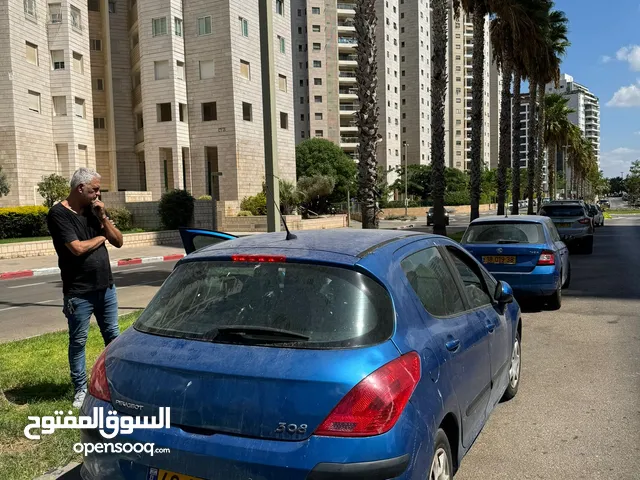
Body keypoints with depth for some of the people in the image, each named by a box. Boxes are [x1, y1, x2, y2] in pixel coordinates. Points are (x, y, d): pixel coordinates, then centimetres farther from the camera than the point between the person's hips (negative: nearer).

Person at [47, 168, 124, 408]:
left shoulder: (95, 210, 6)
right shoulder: (59, 214, -11)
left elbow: (118, 241, 5)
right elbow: (78, 248, -21)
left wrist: (103, 218, -7)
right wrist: (101, 237, -4)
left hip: (106, 287, 6)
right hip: (78, 292, -5)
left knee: (113, 336, 13)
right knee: (78, 342, 7)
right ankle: (80, 389, 19)